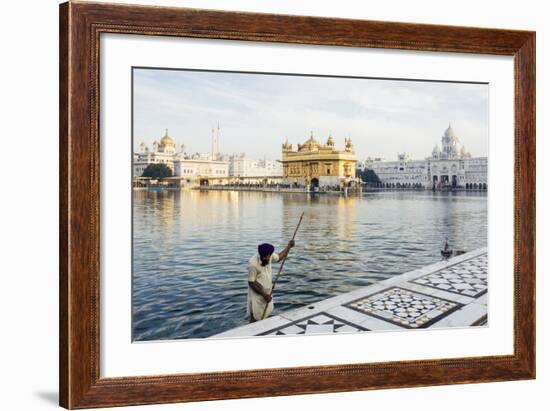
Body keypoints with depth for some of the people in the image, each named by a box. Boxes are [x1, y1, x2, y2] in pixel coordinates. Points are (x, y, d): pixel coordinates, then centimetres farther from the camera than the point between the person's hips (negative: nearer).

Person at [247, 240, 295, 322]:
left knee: (265, 318, 18)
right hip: (257, 296, -6)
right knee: (255, 321, 2)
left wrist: (288, 246, 1)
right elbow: (251, 283, -21)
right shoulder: (253, 264, -28)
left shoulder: (269, 256, -10)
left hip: (267, 293, 6)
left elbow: (279, 257, 13)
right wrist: (264, 295, -20)